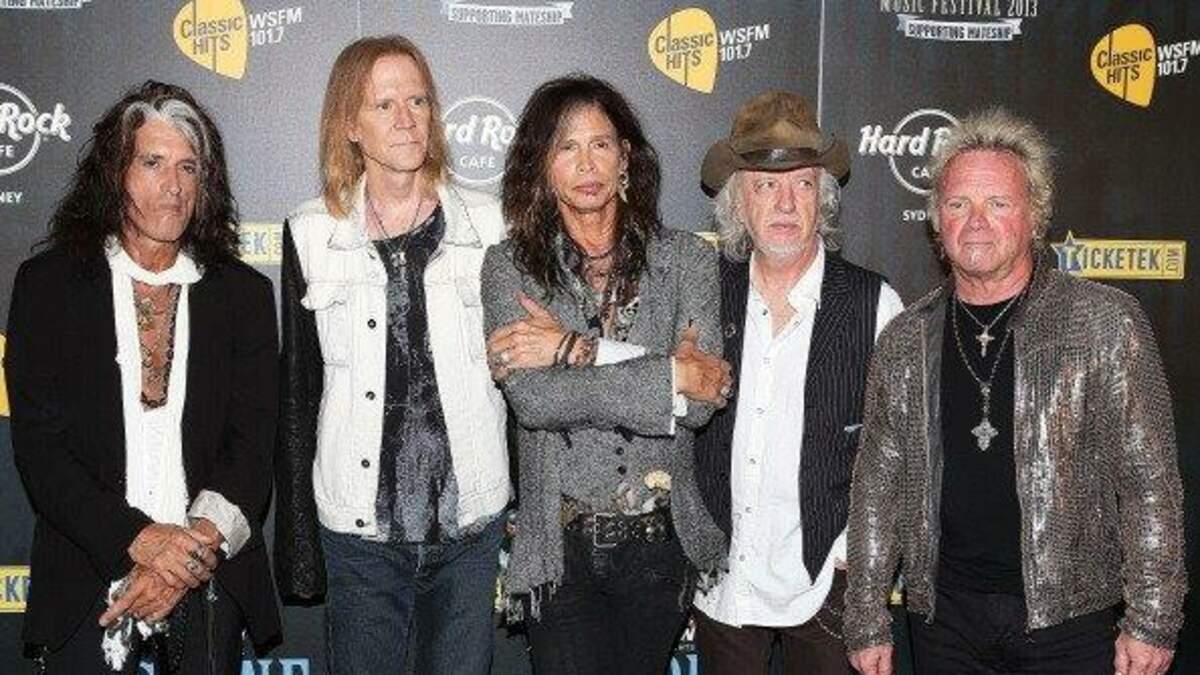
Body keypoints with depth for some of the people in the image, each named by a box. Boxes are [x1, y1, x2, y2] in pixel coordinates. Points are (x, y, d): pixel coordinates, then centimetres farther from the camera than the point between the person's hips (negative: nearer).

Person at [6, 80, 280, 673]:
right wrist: (139, 538, -17)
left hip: (210, 586, 1)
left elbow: (253, 445, -2)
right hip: (86, 588, -1)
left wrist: (195, 549, -15)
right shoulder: (48, 283, 0)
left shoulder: (245, 293, 3)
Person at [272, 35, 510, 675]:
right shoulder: (311, 233, 0)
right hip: (358, 526, 0)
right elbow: (298, 391, 4)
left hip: (471, 519, 1)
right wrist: (298, 536, 3)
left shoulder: (486, 223, 0)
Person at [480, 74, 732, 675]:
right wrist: (673, 375, -17)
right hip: (559, 546, -1)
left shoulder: (687, 259, 0)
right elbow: (533, 399, -17)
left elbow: (701, 400, -12)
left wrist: (577, 350, -15)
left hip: (662, 541, 2)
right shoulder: (511, 265, -2)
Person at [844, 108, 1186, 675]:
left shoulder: (1106, 324, -5)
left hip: (1068, 619, -2)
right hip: (943, 622, 3)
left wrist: (1151, 622, -9)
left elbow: (1150, 484, -6)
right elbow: (877, 488, 6)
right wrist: (867, 621, 5)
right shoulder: (905, 341, 3)